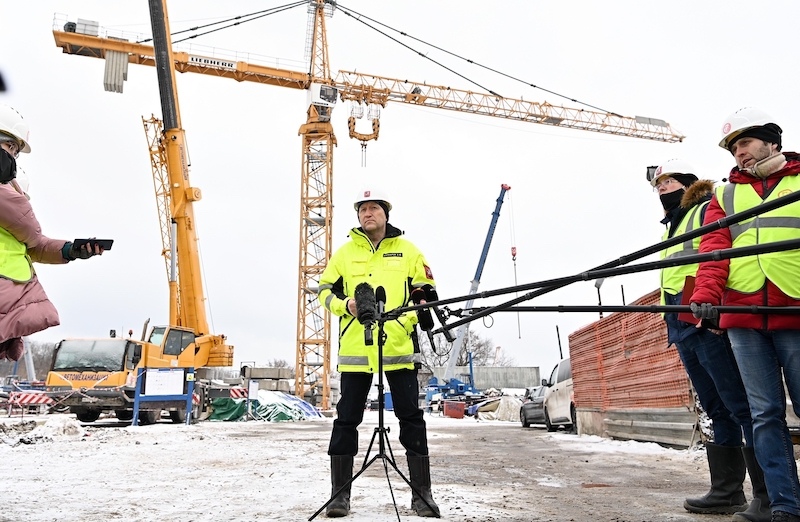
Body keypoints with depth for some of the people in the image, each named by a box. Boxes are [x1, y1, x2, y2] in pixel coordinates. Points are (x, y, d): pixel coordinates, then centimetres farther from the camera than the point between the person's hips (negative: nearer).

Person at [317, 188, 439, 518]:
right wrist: (345, 305, -8)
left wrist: (410, 318, -9)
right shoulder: (345, 252, 11)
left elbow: (426, 292, 9)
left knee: (411, 418, 3)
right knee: (347, 419, 4)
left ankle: (421, 493, 14)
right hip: (355, 348, 1)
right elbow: (326, 289, 13)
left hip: (399, 347, 0)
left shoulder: (408, 251, 9)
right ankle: (340, 493, 16)